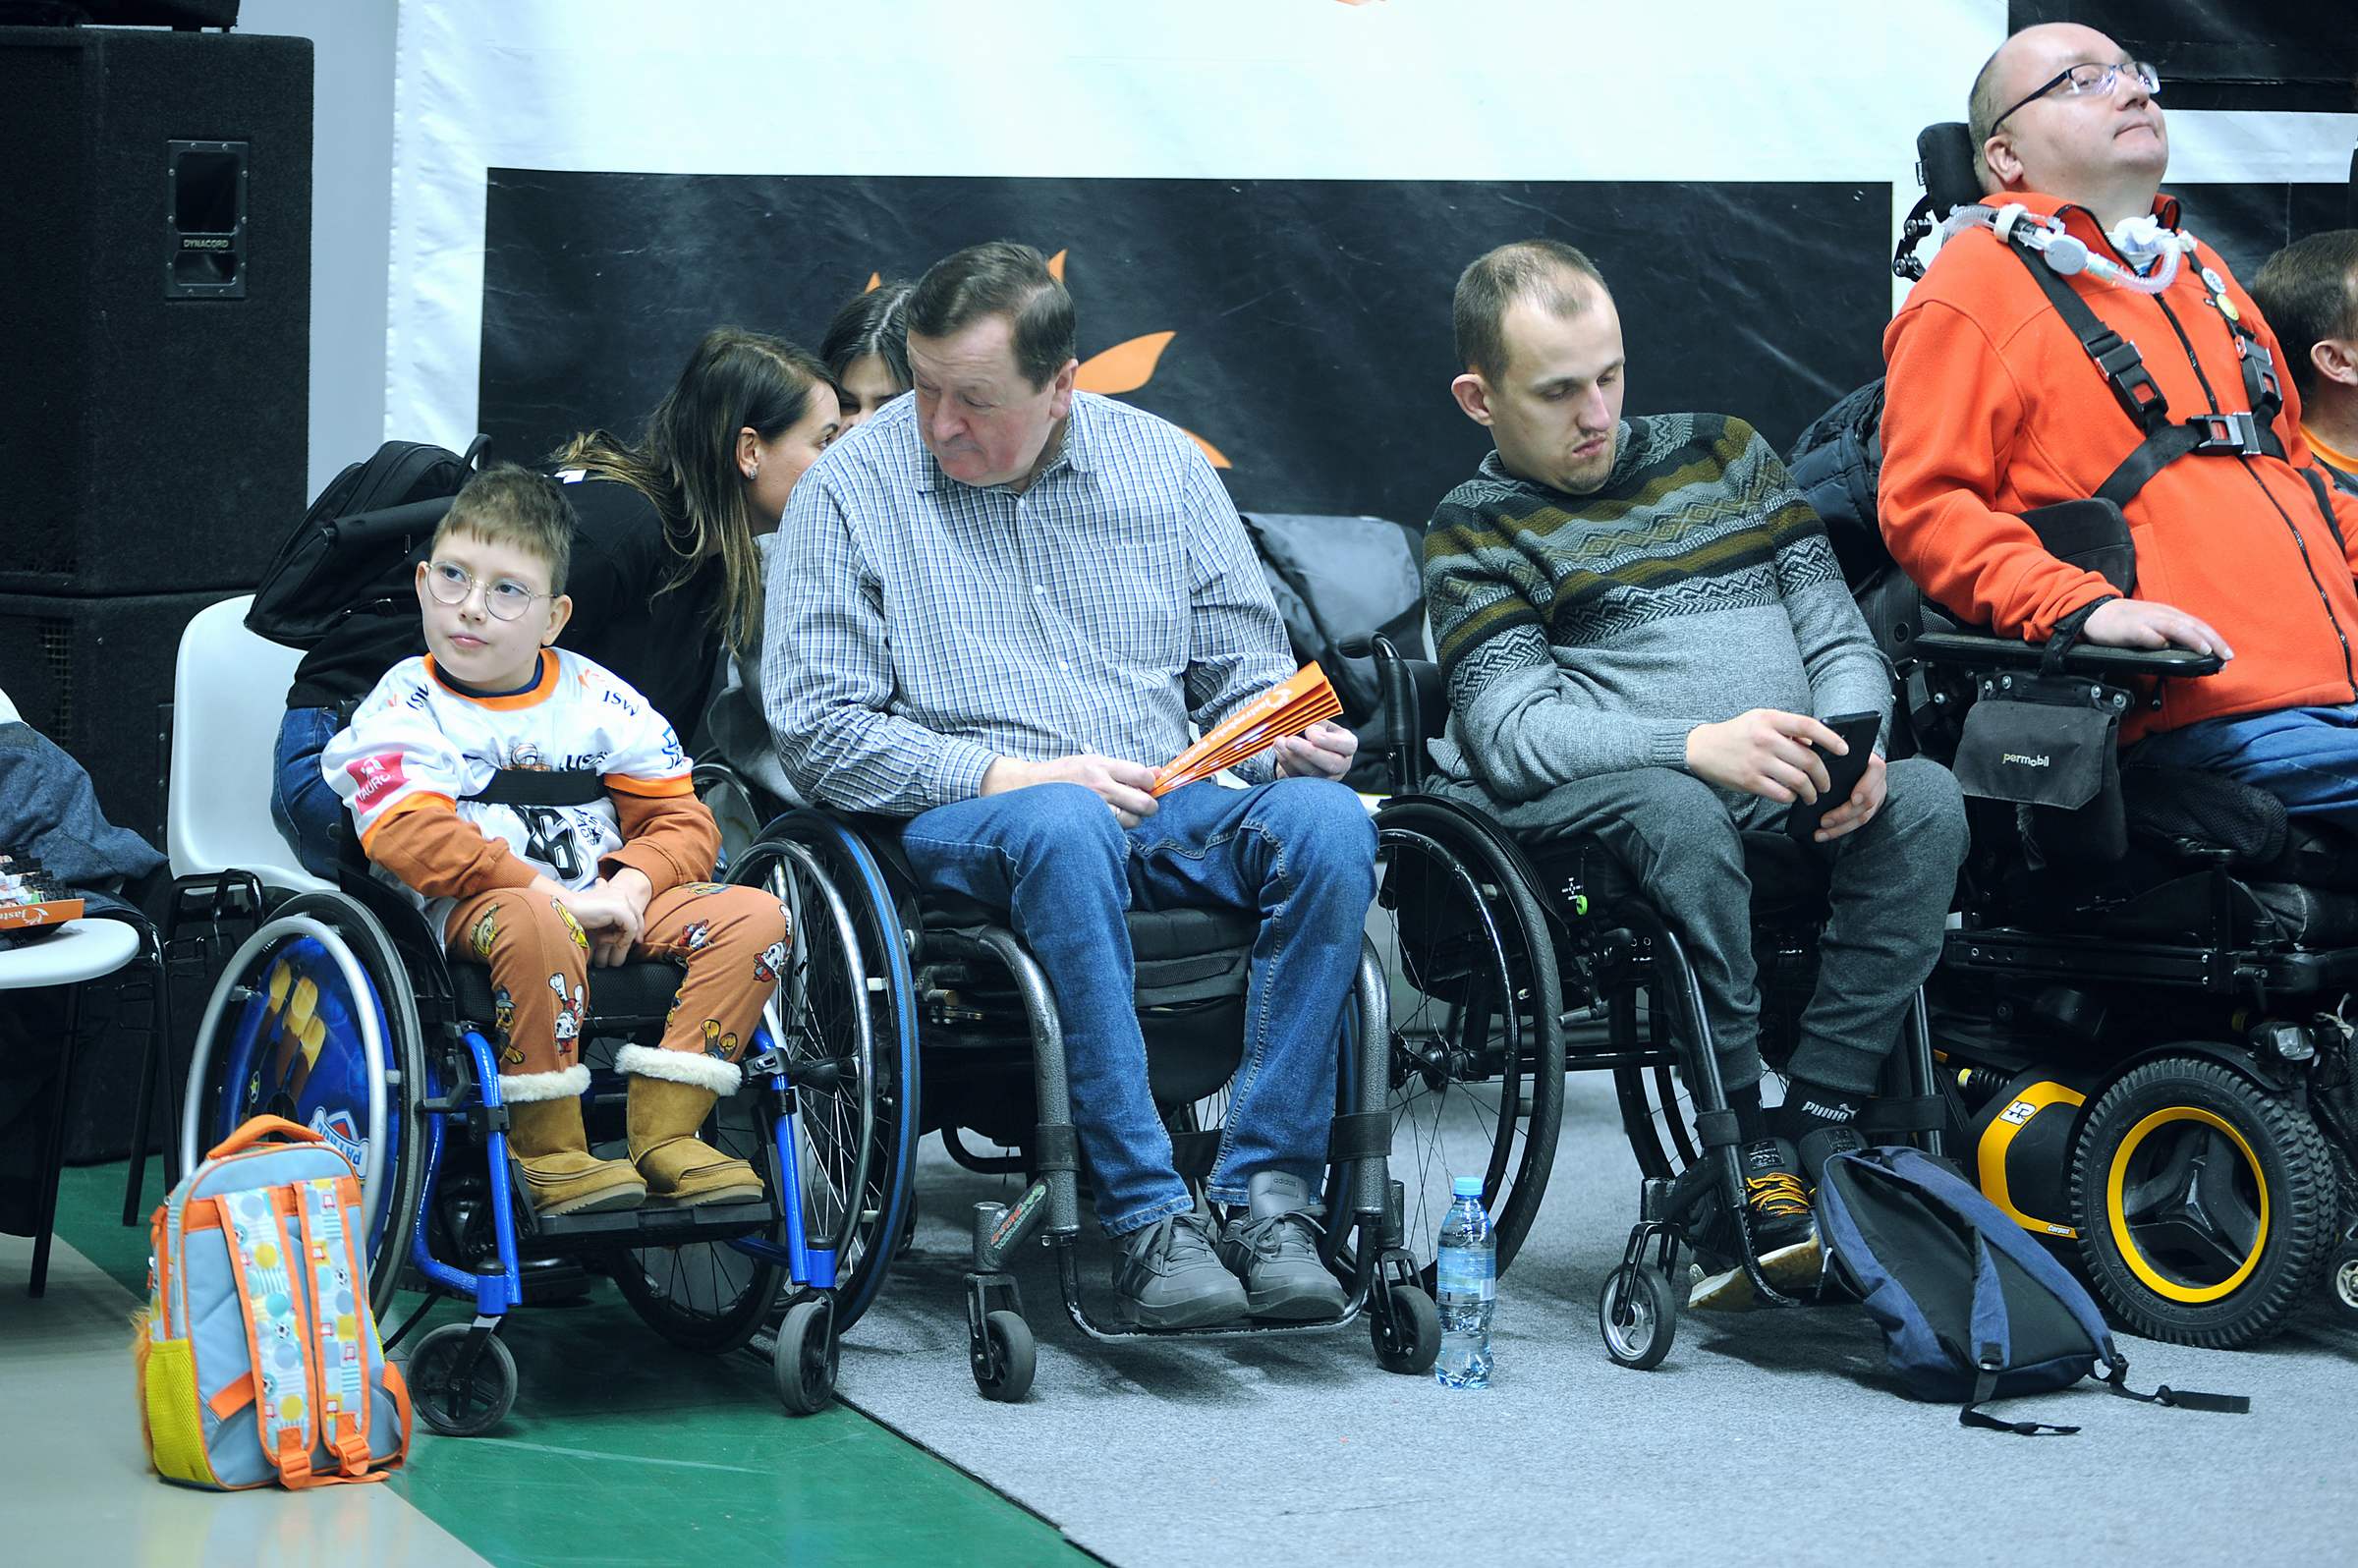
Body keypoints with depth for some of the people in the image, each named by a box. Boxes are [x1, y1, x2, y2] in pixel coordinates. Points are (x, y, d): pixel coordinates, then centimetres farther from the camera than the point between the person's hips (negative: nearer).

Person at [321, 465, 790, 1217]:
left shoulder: (598, 699, 13)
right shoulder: (404, 709, 0)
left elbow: (680, 821, 12)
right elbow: (413, 839, -17)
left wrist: (629, 886, -11)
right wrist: (558, 894, -22)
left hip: (604, 903, 5)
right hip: (468, 909, -5)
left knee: (754, 914, -13)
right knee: (536, 924, -40)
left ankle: (665, 1133, -15)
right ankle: (546, 1152, -25)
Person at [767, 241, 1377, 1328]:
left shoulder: (1161, 463, 12)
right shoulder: (853, 491, 2)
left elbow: (1243, 670, 16)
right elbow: (814, 727, -3)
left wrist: (1290, 742, -8)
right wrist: (1011, 772, -13)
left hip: (1164, 803, 4)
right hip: (961, 822, -3)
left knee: (1326, 821, -28)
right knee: (1065, 827, -40)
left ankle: (1270, 1191, -28)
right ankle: (1146, 1217, -40)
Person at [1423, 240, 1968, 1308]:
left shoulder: (1723, 453, 22)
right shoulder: (1478, 533, 8)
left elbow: (1835, 632, 17)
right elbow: (1511, 729, -9)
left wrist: (1852, 743, -8)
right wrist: (1696, 745, -26)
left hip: (1779, 801, 4)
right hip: (1590, 810, -4)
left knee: (1925, 801, -27)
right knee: (1677, 812, -38)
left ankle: (1816, 1136, -28)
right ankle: (1747, 1164, -32)